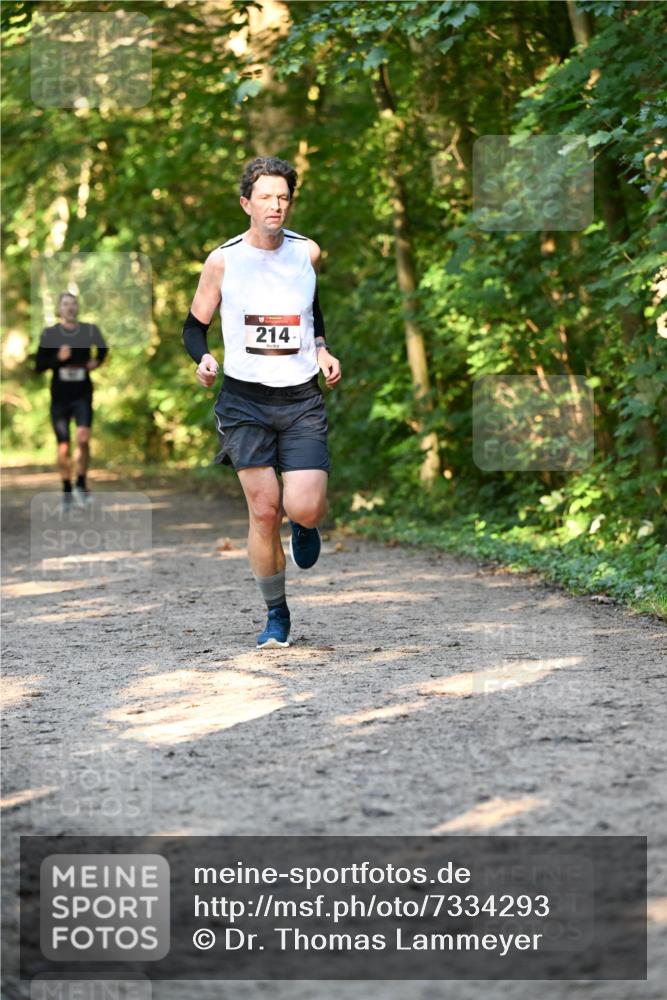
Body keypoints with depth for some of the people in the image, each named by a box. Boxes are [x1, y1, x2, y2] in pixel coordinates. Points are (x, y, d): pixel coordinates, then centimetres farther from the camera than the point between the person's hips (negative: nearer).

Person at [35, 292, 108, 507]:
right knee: (63, 447, 3)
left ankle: (81, 485, -4)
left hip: (82, 394, 0)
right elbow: (39, 365, -4)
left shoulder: (90, 331, 1)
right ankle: (67, 490, 20)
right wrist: (58, 358, -20)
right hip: (60, 396, 0)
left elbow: (102, 348, 22)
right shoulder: (49, 334, -2)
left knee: (83, 438, -20)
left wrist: (97, 361, 2)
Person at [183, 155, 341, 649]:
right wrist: (203, 358, -14)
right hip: (245, 400, -1)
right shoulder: (223, 260, -3)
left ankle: (305, 526, 26)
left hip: (302, 399, 1)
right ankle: (276, 615, 14)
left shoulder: (307, 252, 4)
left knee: (303, 508, -14)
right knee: (263, 511, -3)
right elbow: (195, 325, 7)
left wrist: (321, 349, 8)